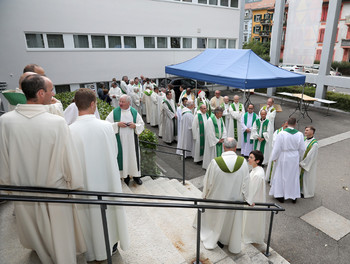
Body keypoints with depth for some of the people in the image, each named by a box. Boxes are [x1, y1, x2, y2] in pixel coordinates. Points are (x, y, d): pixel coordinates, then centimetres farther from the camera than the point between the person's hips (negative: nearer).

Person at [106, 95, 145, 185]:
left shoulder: (134, 112, 3)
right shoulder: (115, 112, -1)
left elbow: (142, 125, 5)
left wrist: (135, 125, -15)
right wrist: (117, 124, -17)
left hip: (132, 140, 1)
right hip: (120, 140, -1)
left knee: (133, 156, 7)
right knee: (123, 156, 3)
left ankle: (136, 175, 22)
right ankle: (126, 175, 18)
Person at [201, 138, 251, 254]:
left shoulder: (215, 162, -26)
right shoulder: (243, 162, -20)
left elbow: (208, 181, -13)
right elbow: (245, 183, -11)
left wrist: (204, 195, 5)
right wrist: (247, 199, 4)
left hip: (217, 198, -1)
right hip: (235, 199, 2)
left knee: (216, 219, 25)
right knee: (233, 220, 25)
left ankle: (211, 241, 45)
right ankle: (234, 246, 45)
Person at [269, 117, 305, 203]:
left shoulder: (281, 133, -19)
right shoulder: (299, 134, -9)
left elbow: (277, 148, -15)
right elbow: (302, 149, 0)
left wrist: (274, 157, 0)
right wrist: (299, 158, 16)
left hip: (283, 157, -3)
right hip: (294, 158, 3)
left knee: (281, 176, 12)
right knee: (294, 176, 17)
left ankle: (281, 195, 21)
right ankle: (294, 196, 28)